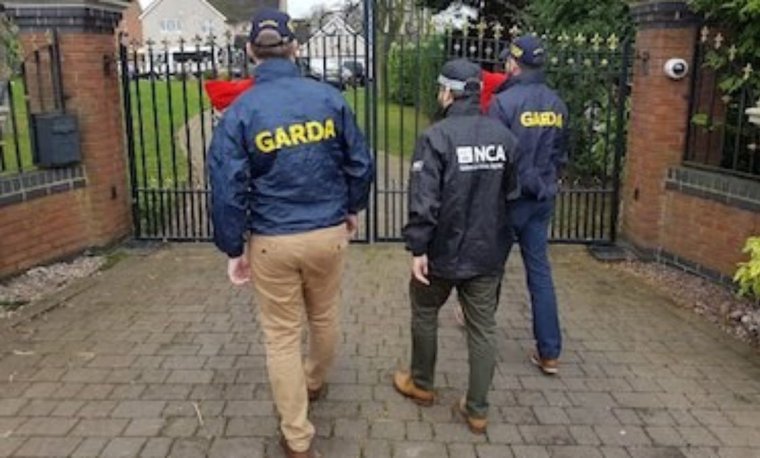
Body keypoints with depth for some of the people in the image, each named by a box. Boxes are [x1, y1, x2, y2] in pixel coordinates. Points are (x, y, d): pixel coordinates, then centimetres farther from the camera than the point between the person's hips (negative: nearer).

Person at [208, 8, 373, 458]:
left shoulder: (240, 111, -9)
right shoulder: (329, 96, -4)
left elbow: (228, 187, -10)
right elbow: (360, 162, 1)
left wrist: (234, 248, 1)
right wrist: (353, 208, 18)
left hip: (272, 241, -2)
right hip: (328, 233, 2)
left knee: (282, 336, 11)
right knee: (325, 317, 25)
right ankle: (315, 383, 52)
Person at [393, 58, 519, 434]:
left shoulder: (436, 136, -16)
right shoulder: (503, 135, 0)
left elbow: (424, 199, -20)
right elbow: (513, 192, 8)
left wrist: (417, 248, -14)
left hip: (444, 251, -4)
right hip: (489, 252, 4)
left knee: (424, 313, 19)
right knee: (483, 327, 11)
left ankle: (421, 385, 36)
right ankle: (477, 409, 20)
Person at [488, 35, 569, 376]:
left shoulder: (504, 101, -15)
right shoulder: (556, 104, 5)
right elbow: (561, 154, 14)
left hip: (510, 196, -5)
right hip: (542, 198, 5)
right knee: (540, 270, 7)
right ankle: (549, 352, 7)